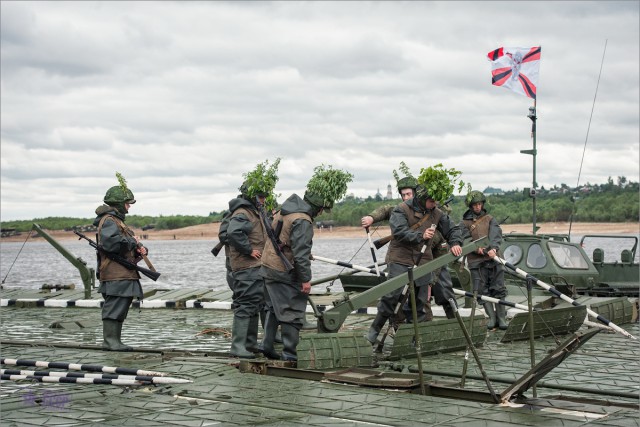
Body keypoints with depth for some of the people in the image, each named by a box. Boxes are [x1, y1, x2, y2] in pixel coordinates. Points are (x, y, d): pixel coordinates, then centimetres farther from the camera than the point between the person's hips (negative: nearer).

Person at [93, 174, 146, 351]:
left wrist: (140, 250, 6)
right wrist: (132, 241, -14)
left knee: (120, 310, 12)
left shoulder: (118, 221, 24)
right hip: (115, 275, -11)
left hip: (124, 275, 11)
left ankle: (115, 341, 16)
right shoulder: (109, 221, -10)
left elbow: (128, 248, 28)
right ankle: (110, 340, -9)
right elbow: (110, 242, -27)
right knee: (114, 308, -10)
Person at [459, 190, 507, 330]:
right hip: (476, 261, 0)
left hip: (493, 258, 1)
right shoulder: (465, 223, 12)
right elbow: (466, 240, -2)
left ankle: (501, 317, 4)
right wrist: (476, 248, -22)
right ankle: (492, 317, 4)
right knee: (482, 290, -2)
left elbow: (496, 235, -3)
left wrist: (493, 248, -23)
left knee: (498, 288, -2)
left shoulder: (490, 219, 14)